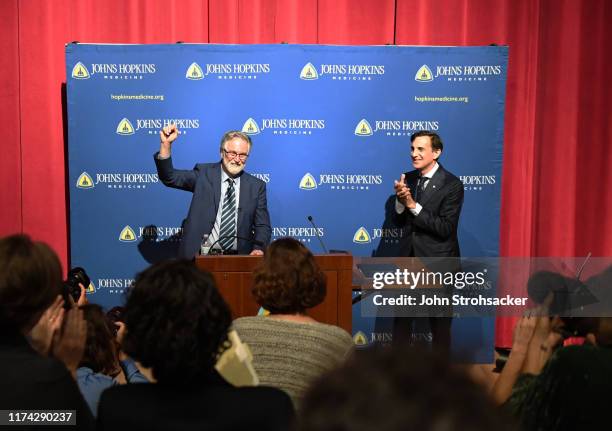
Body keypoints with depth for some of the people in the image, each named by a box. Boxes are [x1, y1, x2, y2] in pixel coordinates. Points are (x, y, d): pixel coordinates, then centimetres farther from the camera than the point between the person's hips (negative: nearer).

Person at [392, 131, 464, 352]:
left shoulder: (452, 184, -14)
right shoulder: (408, 179, 4)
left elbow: (446, 228, -20)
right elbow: (400, 222, 5)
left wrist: (414, 206, -25)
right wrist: (400, 200, -15)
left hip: (438, 263, -5)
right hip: (409, 257, 6)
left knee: (440, 323, 9)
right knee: (401, 318, 14)